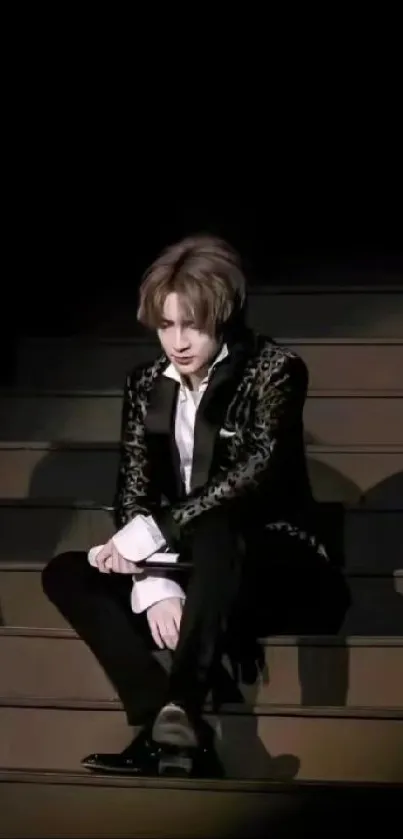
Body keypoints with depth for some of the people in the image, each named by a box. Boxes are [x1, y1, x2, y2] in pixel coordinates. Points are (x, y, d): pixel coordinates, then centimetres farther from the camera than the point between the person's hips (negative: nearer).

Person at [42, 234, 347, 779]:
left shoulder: (274, 369, -9)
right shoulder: (146, 384, 6)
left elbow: (260, 475, -23)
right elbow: (132, 494, -1)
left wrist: (149, 536, -25)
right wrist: (155, 585, -20)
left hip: (269, 562, -6)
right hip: (187, 566, 6)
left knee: (213, 533, -38)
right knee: (64, 574, -13)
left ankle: (175, 726, -47)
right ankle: (176, 732, -31)